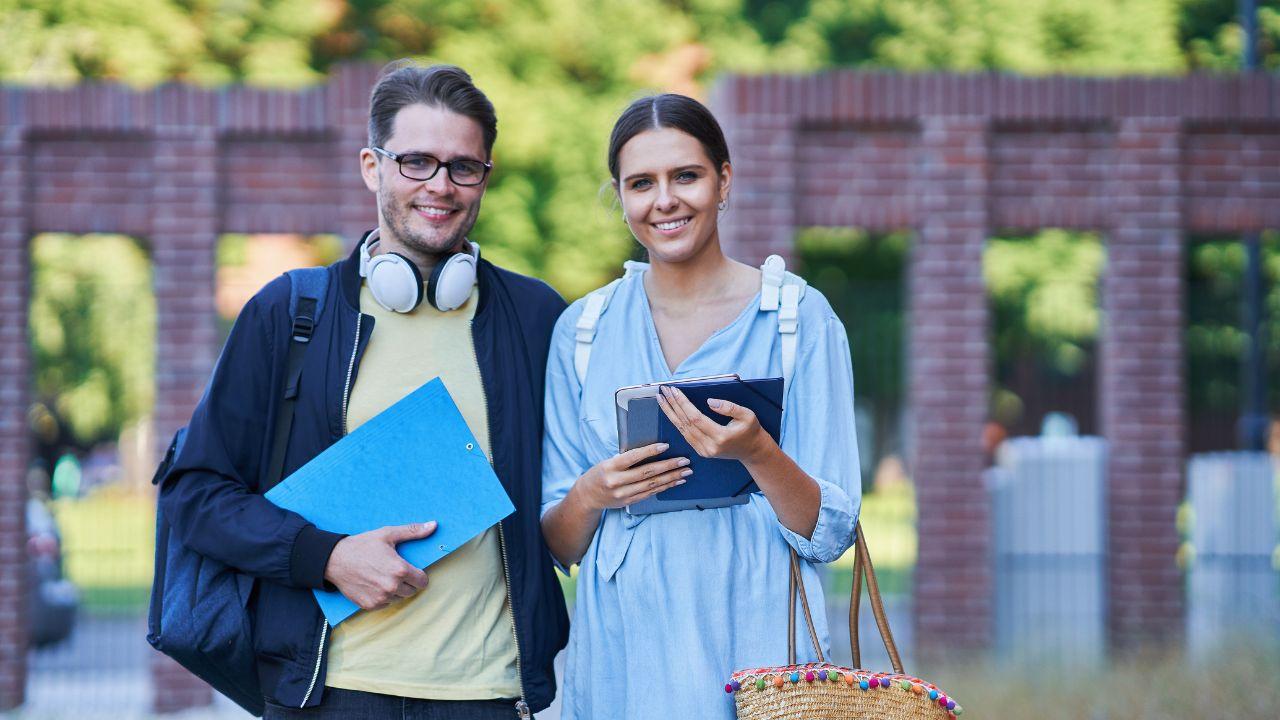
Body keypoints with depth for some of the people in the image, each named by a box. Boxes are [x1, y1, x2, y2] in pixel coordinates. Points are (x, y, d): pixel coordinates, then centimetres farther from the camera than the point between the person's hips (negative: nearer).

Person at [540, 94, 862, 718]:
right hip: (620, 660, 3)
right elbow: (558, 544, 9)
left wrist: (756, 454, -22)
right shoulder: (582, 331, 7)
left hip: (754, 646, -2)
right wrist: (591, 495, -12)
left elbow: (828, 536, -5)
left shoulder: (799, 317, -2)